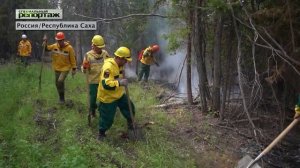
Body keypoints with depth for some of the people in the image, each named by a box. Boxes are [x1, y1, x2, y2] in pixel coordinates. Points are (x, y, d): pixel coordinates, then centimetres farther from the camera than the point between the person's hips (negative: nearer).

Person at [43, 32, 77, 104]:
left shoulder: (69, 48, -15)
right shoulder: (54, 46, -4)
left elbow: (72, 59, -9)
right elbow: (46, 48, 9)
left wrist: (74, 69, -7)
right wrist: (45, 42, -9)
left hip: (65, 68, -5)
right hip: (57, 68, 5)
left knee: (60, 81, -21)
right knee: (57, 83, 10)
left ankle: (62, 98, -5)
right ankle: (61, 98, 29)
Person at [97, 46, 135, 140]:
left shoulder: (119, 64, -1)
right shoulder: (108, 67, -31)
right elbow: (106, 84, -39)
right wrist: (119, 83, -39)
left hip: (119, 94, 9)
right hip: (108, 97, -9)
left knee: (129, 107, 19)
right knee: (107, 117, 2)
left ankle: (130, 123, 45)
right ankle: (101, 133, 26)